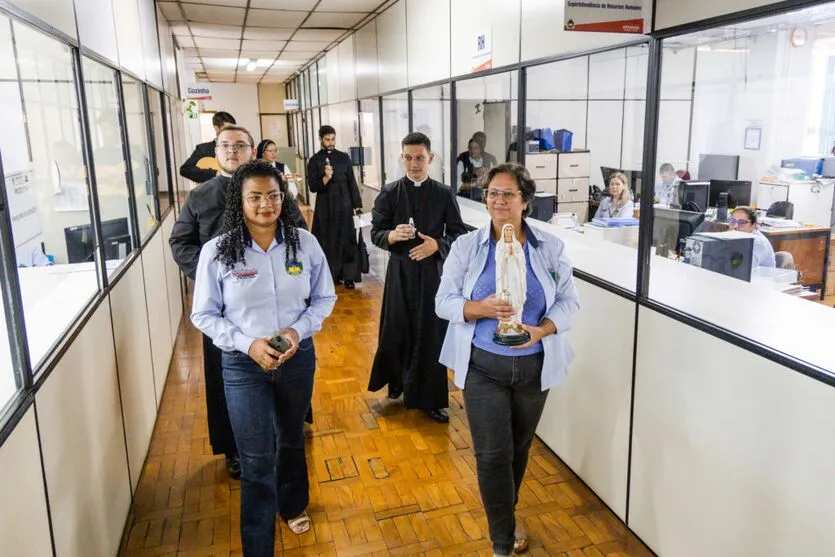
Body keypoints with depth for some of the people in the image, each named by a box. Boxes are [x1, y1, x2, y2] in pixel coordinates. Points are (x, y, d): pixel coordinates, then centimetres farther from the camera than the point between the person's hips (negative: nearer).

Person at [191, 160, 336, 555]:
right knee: (256, 460, 0)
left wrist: (298, 330, -17)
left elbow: (324, 298, 1)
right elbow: (203, 314, -5)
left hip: (298, 357, 3)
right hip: (243, 364, -2)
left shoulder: (304, 243, -8)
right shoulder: (217, 251, -13)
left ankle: (293, 506, 53)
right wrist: (248, 344, -19)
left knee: (292, 439, 25)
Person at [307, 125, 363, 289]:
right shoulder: (314, 161, -1)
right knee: (328, 241, 4)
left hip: (344, 206, 2)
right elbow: (313, 187, -6)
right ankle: (332, 274, 13)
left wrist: (357, 204, 2)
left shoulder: (344, 157, 5)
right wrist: (326, 178, -23)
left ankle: (348, 276, 8)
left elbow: (352, 182, 6)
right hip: (325, 208, -1)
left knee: (346, 239, 2)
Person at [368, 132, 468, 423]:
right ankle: (398, 381, 33)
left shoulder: (444, 194, 0)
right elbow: (375, 233, 0)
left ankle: (430, 399, 16)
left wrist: (437, 244, -15)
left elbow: (458, 233, 3)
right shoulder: (390, 193, 0)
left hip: (433, 271, 0)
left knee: (432, 334, 3)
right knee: (397, 331, 6)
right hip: (400, 271, 0)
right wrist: (393, 235, -22)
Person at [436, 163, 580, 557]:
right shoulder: (466, 247, -5)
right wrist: (481, 308, -24)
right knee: (492, 453, -1)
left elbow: (569, 301, -1)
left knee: (519, 446, 18)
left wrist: (541, 330, -20)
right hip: (483, 366, -1)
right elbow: (444, 302, -5)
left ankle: (507, 514, 46)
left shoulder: (550, 248, -3)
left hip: (535, 365, 2)